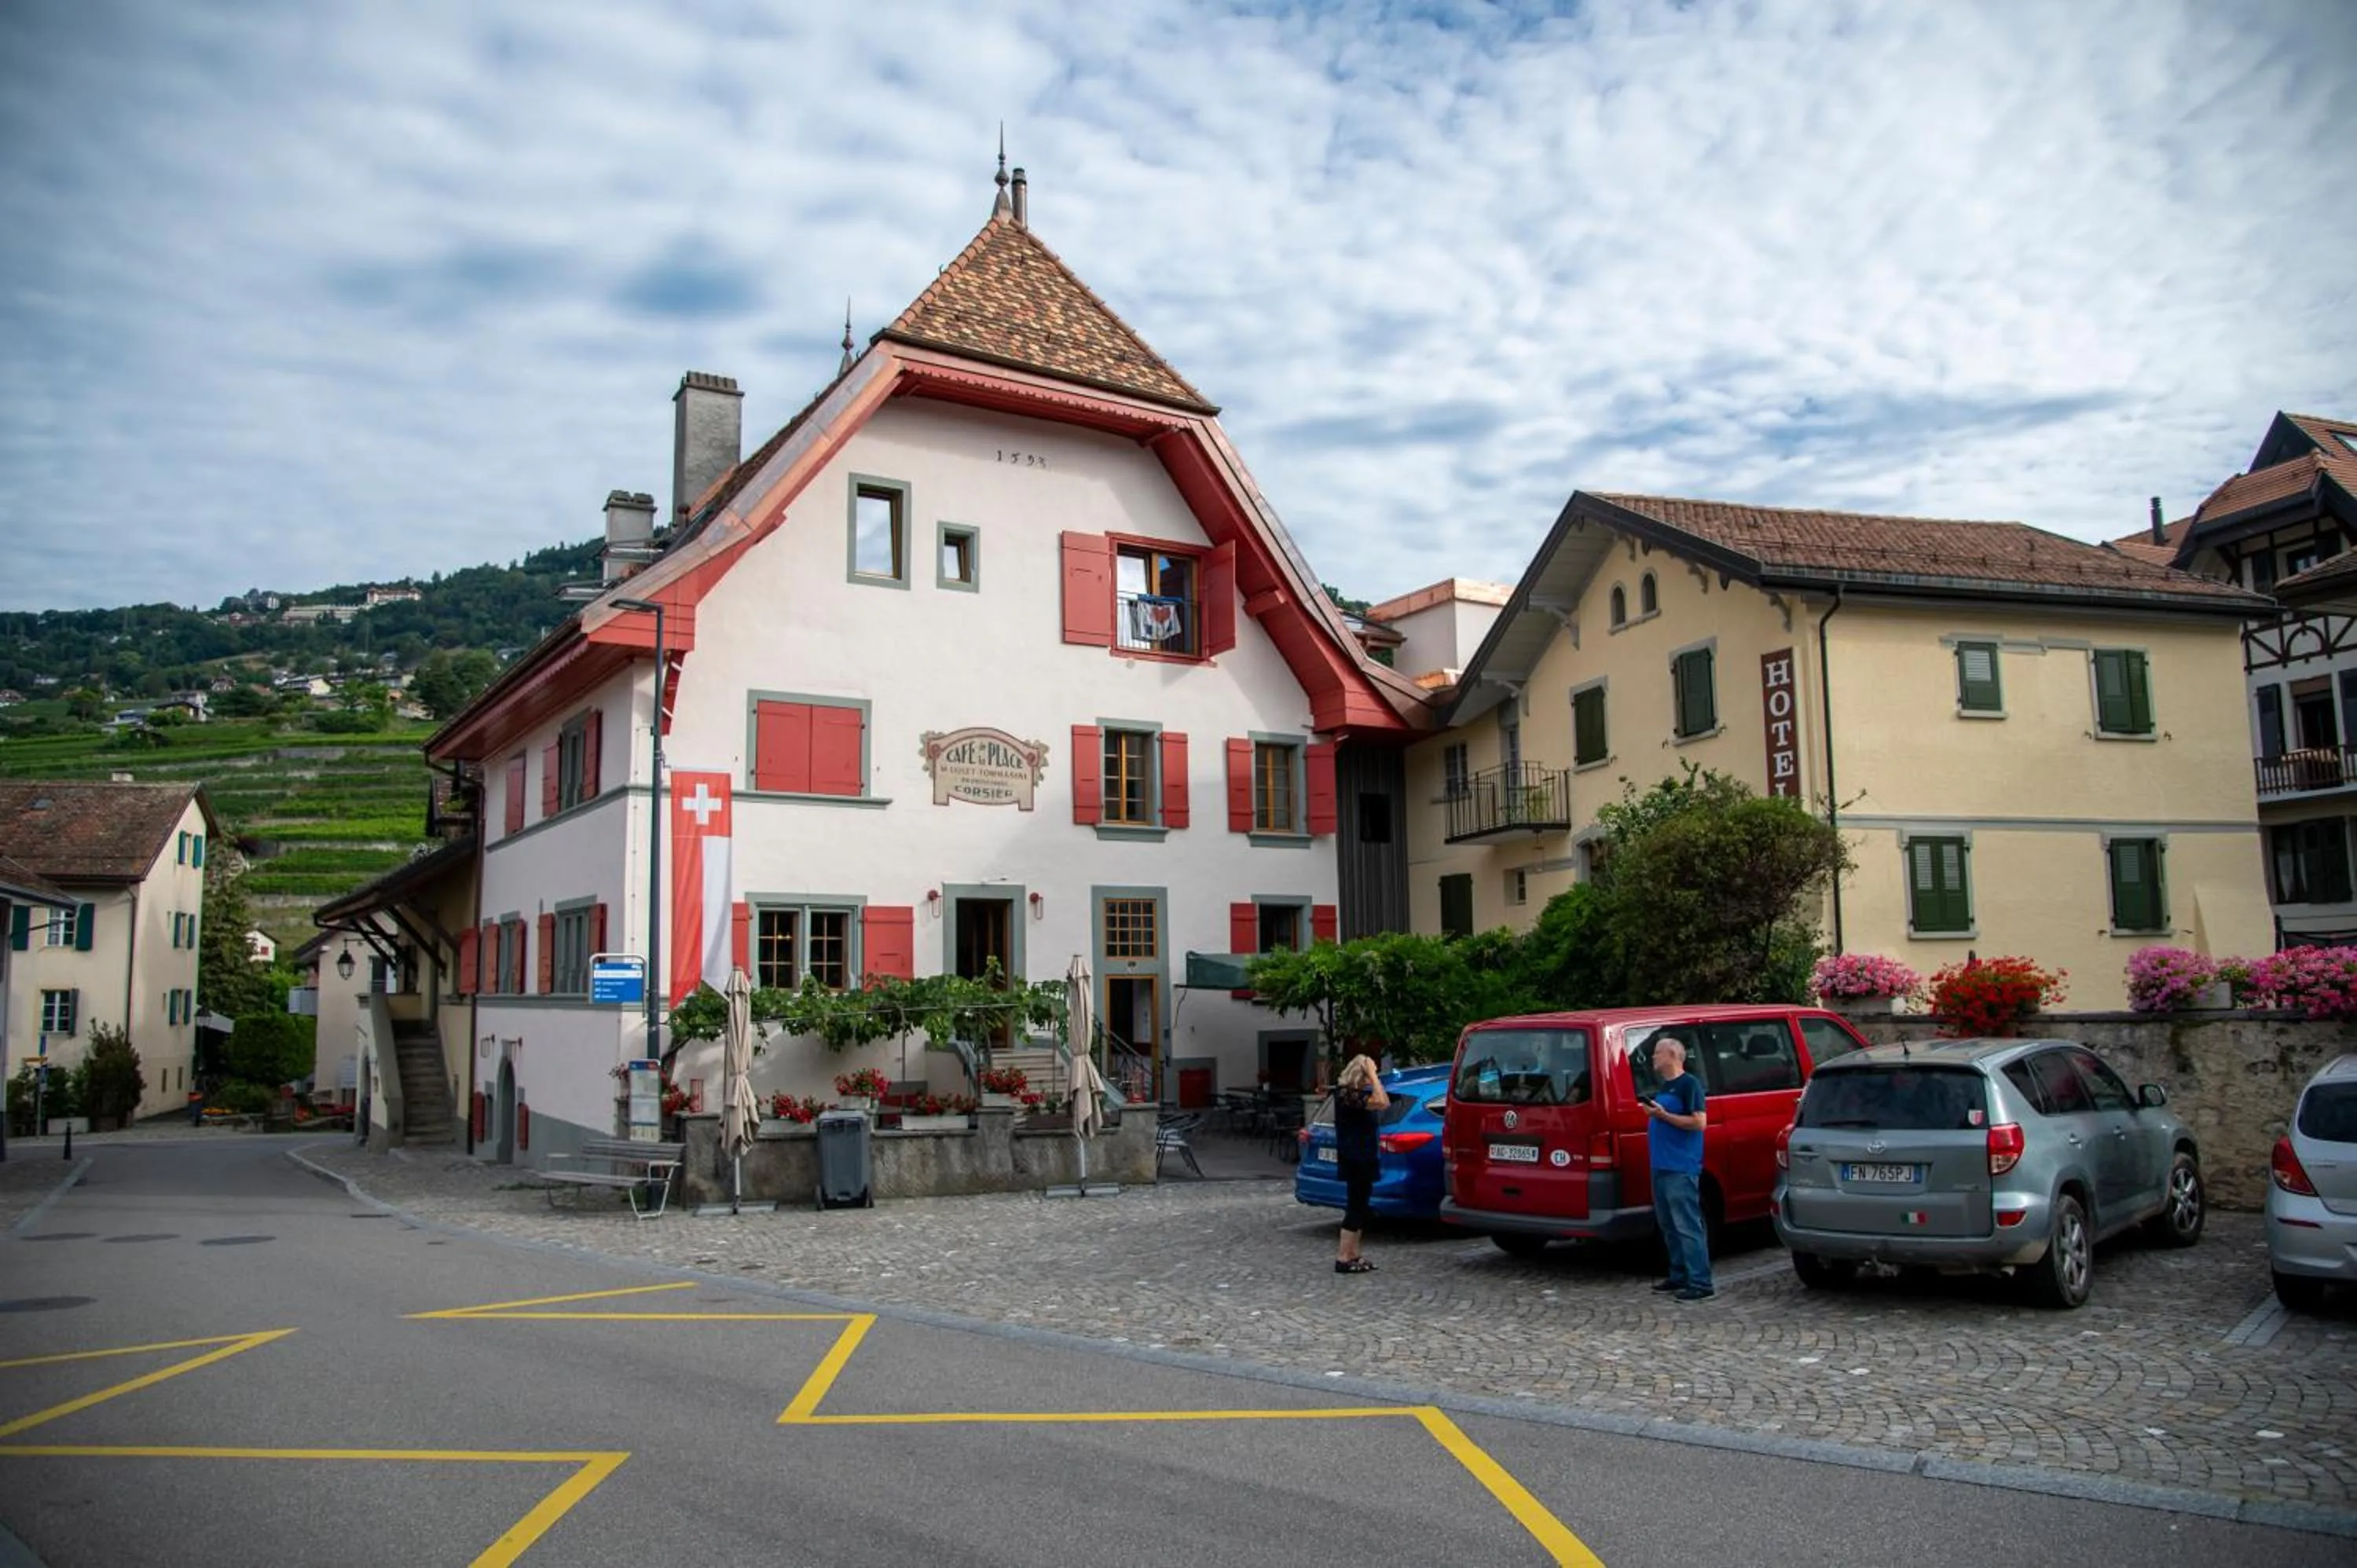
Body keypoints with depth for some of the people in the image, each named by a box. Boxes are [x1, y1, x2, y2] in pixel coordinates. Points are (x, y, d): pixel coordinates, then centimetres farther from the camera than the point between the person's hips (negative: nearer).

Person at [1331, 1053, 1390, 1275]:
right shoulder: (1347, 1094, -20)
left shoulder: (1356, 1093, 12)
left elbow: (1384, 1103, 14)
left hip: (1362, 1159, 10)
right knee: (1355, 1207, -7)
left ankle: (1353, 1255, 20)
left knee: (1358, 1207, 14)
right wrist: (1373, 1076, -24)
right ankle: (1343, 1259, -5)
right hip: (1355, 1159, -10)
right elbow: (1383, 1103, -30)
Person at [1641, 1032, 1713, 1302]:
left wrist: (1664, 1115, -18)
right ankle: (1679, 1277, 22)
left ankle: (1701, 1284, -9)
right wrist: (1653, 1112, 12)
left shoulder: (1689, 1084, -9)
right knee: (1668, 1225, 14)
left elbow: (1699, 1122, -17)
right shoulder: (1663, 1087, 19)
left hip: (1681, 1168, -10)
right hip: (1661, 1166, 10)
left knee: (1688, 1226, -10)